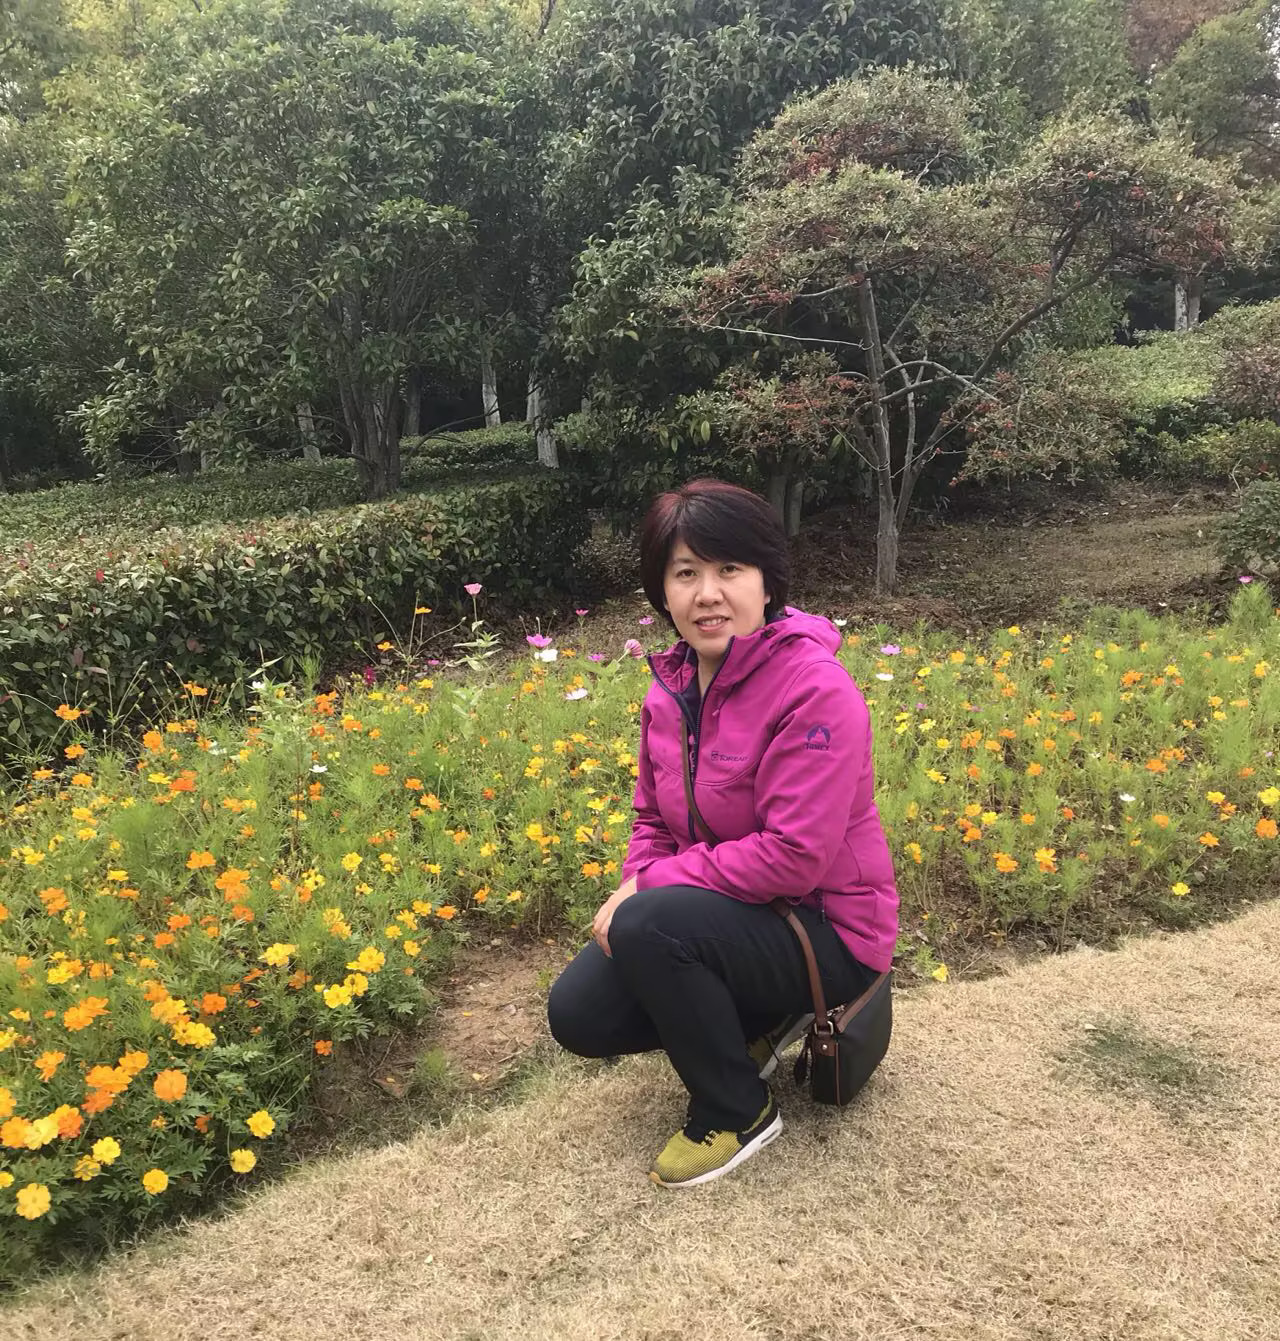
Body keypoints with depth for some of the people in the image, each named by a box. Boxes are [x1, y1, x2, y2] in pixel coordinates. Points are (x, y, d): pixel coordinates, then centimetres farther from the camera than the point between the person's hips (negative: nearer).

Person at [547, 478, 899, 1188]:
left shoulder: (814, 690, -24)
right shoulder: (671, 685, 0)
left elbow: (795, 856, -29)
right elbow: (654, 819, 11)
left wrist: (652, 888, -23)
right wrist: (635, 884, -10)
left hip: (827, 931, -7)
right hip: (731, 911, 8)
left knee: (647, 928, -30)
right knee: (577, 1014, -2)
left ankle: (738, 1113, -4)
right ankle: (762, 1017, 16)